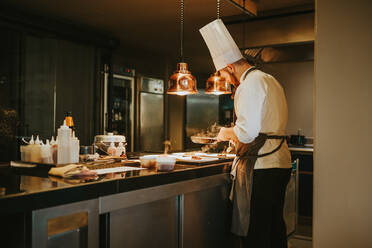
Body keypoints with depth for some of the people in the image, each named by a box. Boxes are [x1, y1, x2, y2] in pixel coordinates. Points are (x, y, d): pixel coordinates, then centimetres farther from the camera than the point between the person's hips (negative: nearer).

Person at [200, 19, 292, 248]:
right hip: (281, 163, 10)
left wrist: (227, 133, 0)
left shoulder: (251, 83, -11)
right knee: (275, 227, 18)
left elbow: (247, 132, -19)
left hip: (260, 167, -10)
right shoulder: (271, 80, 19)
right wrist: (237, 135, 25)